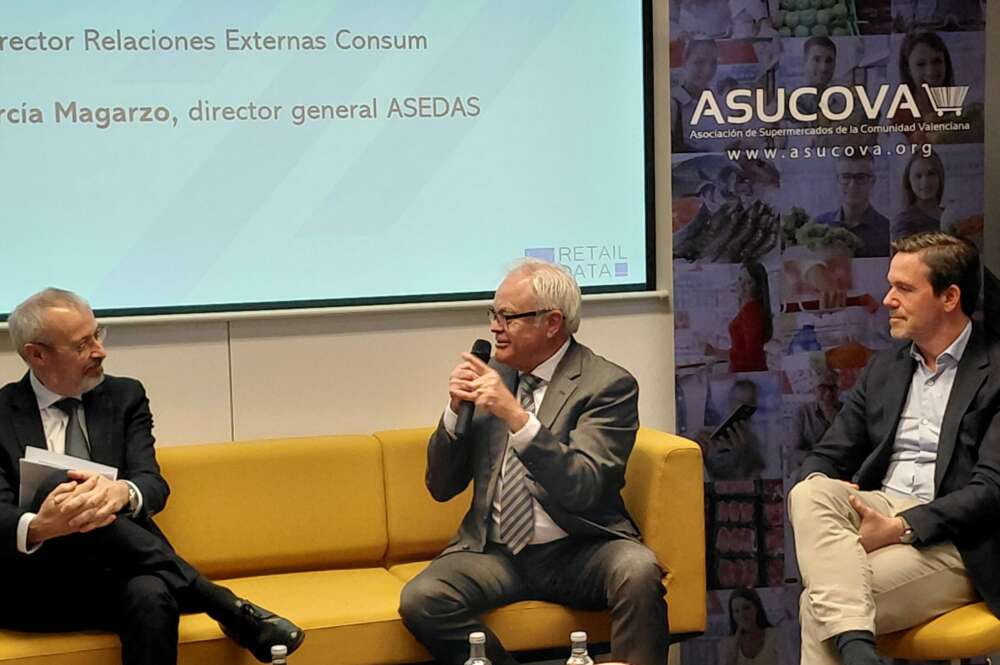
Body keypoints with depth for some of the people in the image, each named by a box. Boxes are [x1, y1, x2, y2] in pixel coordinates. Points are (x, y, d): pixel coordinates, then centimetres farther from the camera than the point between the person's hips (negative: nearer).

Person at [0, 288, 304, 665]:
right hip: (33, 586, 0)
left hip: (118, 572, 1)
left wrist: (123, 493, -30)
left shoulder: (124, 397, 10)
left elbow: (152, 483, -3)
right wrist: (36, 528, -34)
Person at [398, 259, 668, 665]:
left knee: (639, 571, -34)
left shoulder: (608, 385, -6)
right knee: (420, 600, -24)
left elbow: (584, 489, -19)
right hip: (495, 551, 4)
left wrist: (516, 416, -27)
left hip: (579, 554, -3)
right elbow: (441, 487, 9)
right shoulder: (492, 374, 7)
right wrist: (456, 410, -8)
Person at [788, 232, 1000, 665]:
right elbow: (827, 456, 17)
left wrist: (902, 528, -22)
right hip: (876, 510, 6)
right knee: (809, 494, -29)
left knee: (820, 601, -29)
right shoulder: (885, 365, 18)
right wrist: (819, 489, -9)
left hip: (953, 538, -6)